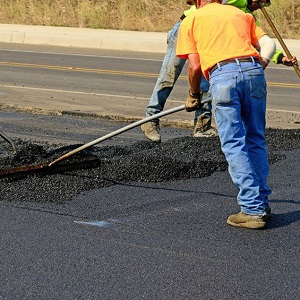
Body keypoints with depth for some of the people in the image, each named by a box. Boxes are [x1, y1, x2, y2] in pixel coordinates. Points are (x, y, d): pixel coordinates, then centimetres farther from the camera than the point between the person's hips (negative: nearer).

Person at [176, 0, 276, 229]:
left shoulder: (191, 21, 20)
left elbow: (195, 66, 12)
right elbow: (268, 44, 16)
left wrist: (193, 94, 24)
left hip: (222, 75, -4)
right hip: (253, 70, 4)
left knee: (234, 145, -1)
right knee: (256, 141, 15)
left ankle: (252, 210, -5)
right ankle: (261, 203, 20)